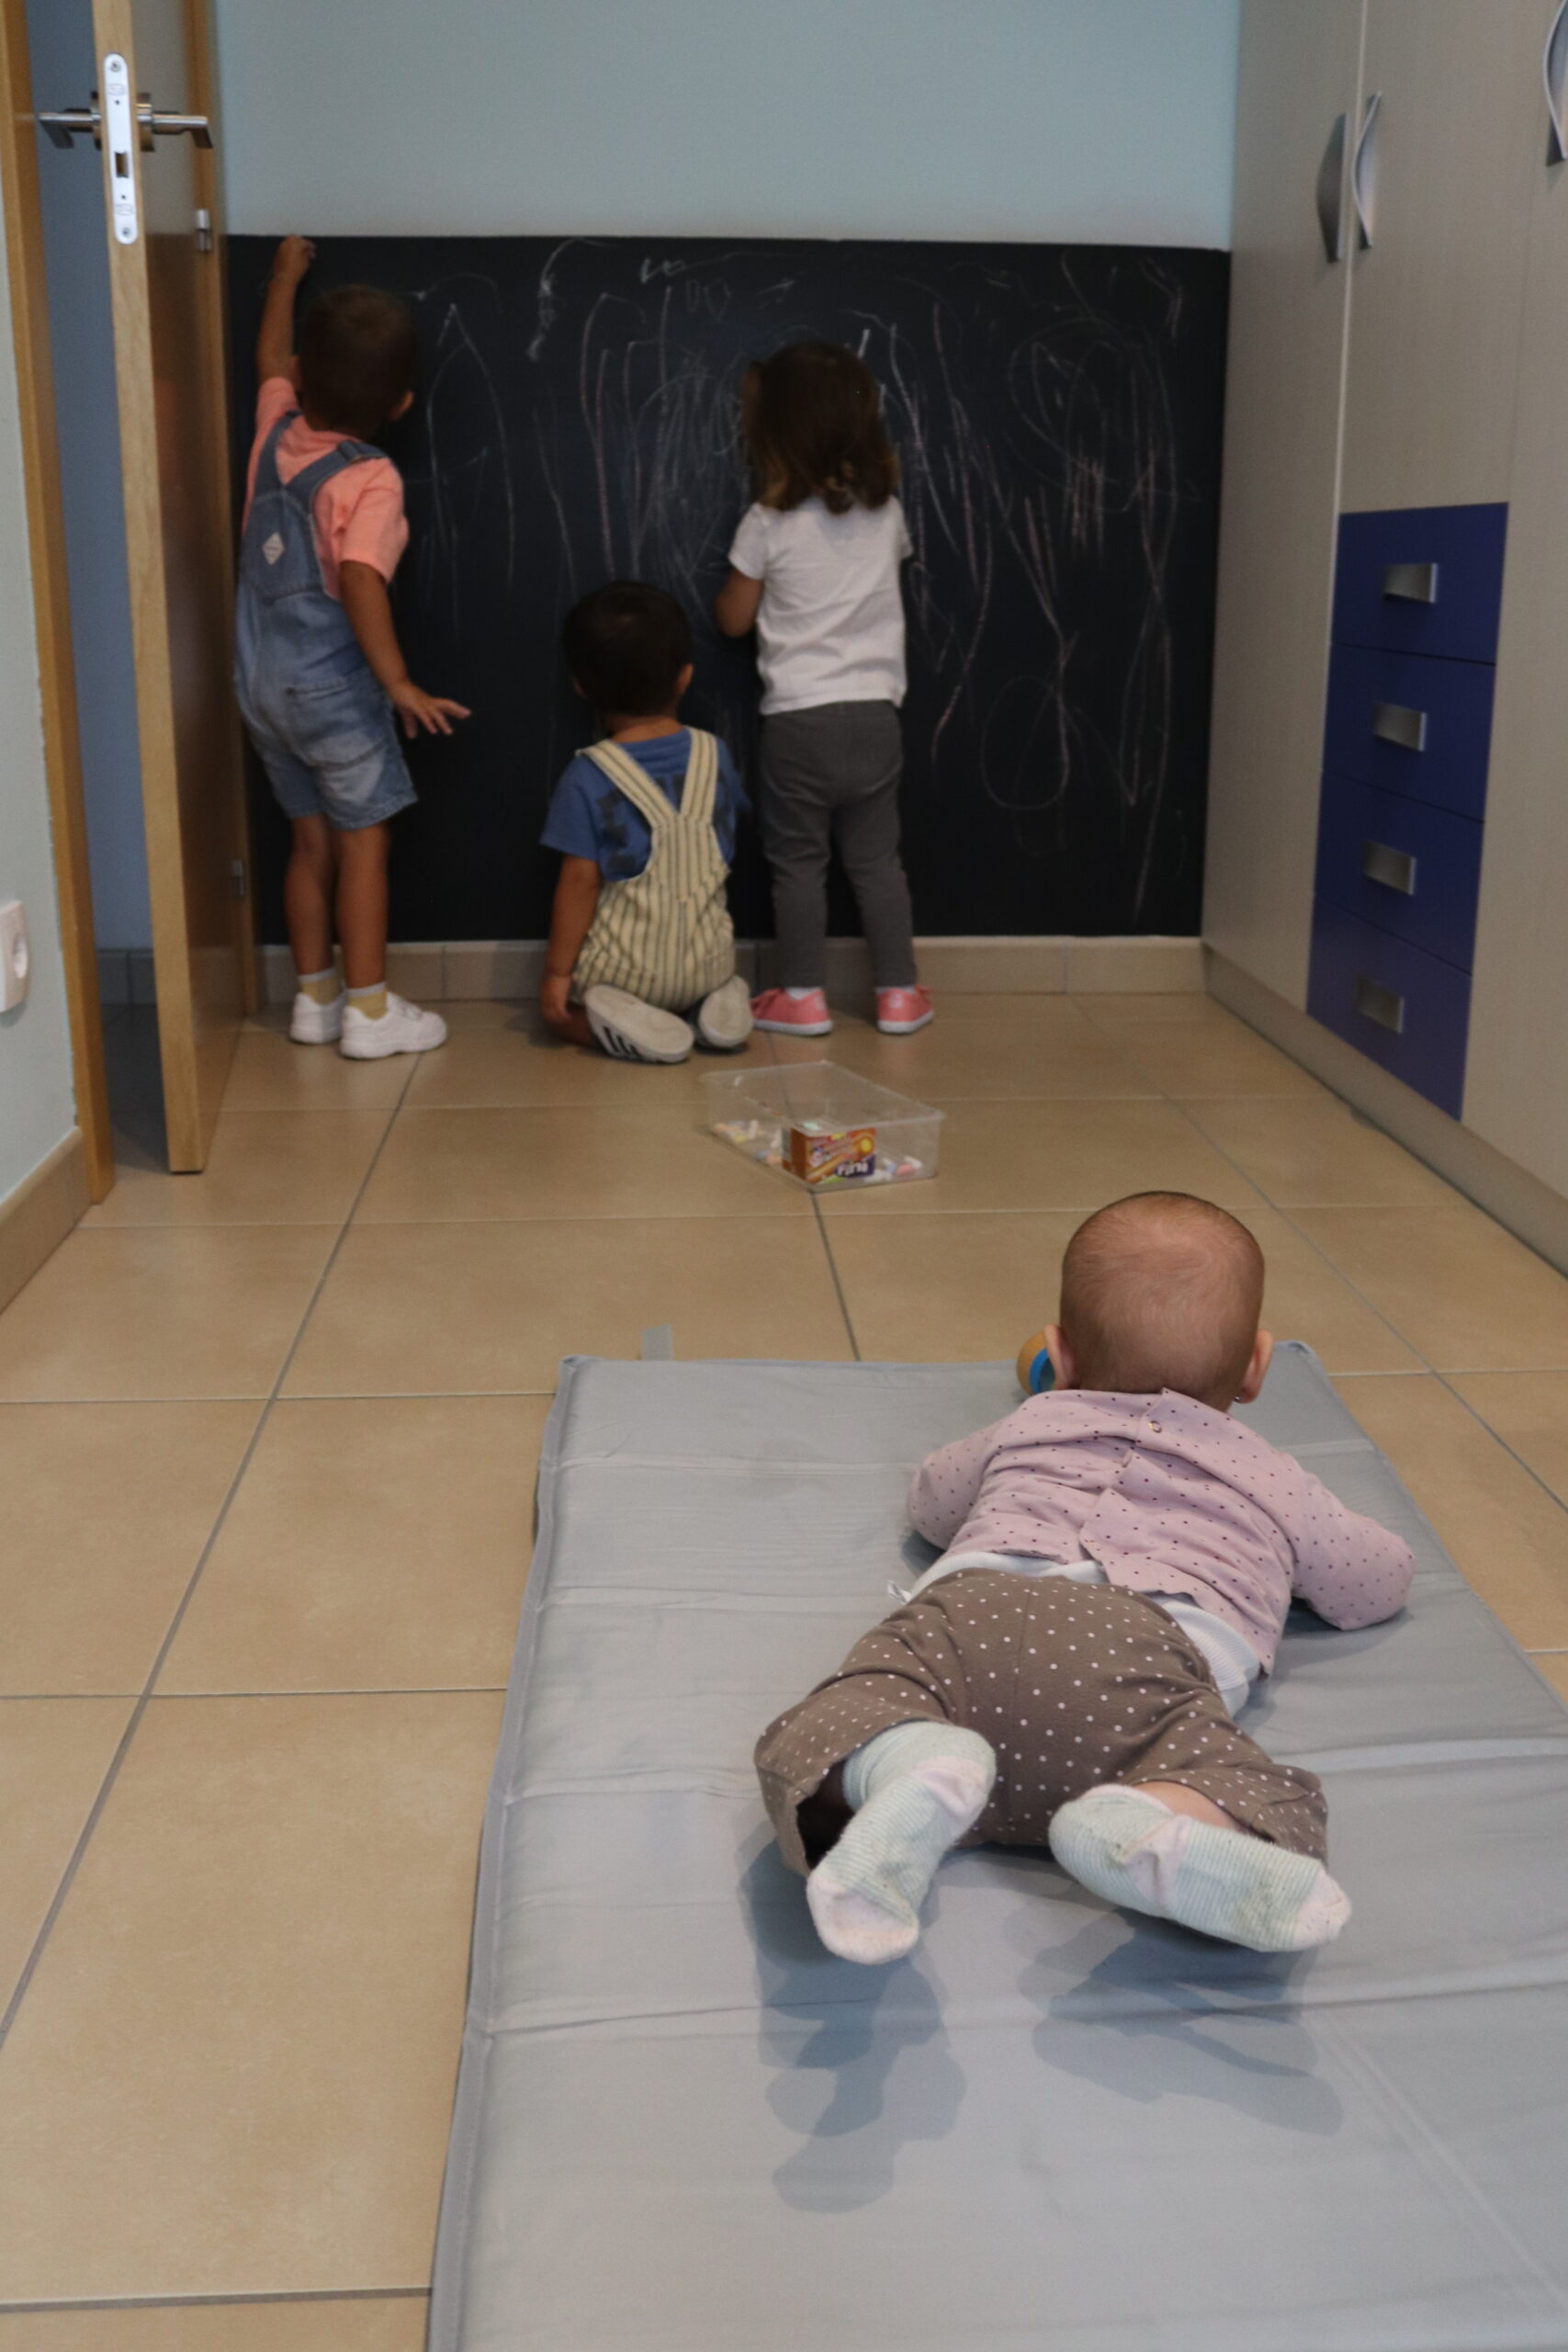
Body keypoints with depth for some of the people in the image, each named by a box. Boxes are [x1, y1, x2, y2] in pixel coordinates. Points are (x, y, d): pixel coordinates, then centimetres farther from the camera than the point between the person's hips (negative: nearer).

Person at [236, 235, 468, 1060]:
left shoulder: (278, 431, 1)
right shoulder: (370, 480, -19)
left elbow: (269, 359, 22)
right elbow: (360, 581, -32)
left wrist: (286, 272, 36)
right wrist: (399, 683, -35)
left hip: (263, 681, 7)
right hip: (332, 688, -7)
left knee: (312, 839, 16)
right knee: (363, 844, 3)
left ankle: (315, 997, 22)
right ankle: (369, 1011, 6)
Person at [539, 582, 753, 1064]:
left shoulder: (588, 778, -14)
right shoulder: (714, 756, -2)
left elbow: (580, 882, -14)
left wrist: (556, 972, -7)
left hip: (621, 968, -4)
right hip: (709, 962, 4)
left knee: (561, 1011, 23)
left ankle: (627, 1022, -8)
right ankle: (713, 1006, 2)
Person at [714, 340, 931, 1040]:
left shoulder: (768, 523, -8)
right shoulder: (885, 513, 3)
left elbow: (733, 619, 2)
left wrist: (730, 588, 21)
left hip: (800, 720, -3)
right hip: (875, 714, 4)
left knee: (798, 862, 7)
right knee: (877, 859, 12)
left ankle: (803, 997, 11)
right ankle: (899, 993, 14)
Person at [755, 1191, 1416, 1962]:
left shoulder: (1029, 1427, 42)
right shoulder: (1270, 1479, 36)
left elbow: (930, 1500, 59)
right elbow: (1381, 1581, 48)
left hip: (973, 1602, 2)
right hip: (1151, 1645, -2)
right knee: (1263, 1806, -13)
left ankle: (911, 1765, -41)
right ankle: (1142, 1826, -47)